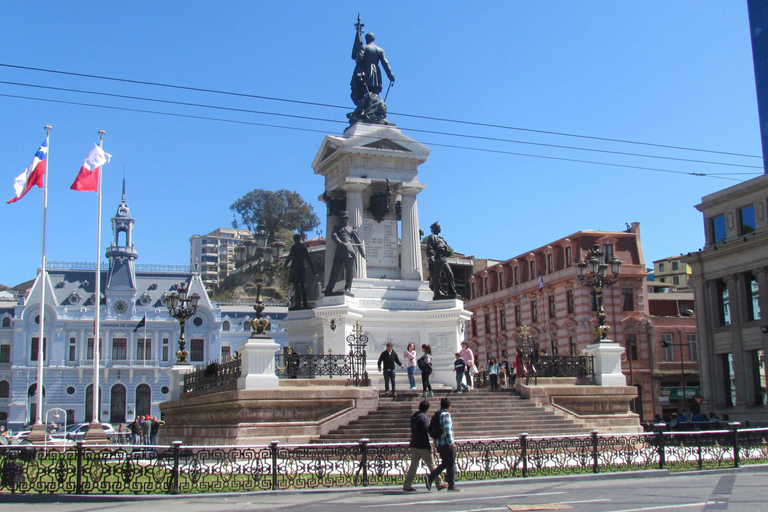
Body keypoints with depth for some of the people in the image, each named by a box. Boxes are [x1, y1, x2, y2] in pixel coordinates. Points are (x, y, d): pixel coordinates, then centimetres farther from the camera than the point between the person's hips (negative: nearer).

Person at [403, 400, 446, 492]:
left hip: (414, 445, 8)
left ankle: (407, 485, 3)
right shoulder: (424, 418, -15)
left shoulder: (413, 417, 11)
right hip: (422, 446, -8)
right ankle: (439, 484, 11)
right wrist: (429, 448, -15)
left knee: (413, 465, 8)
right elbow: (425, 434, -18)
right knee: (431, 465, 3)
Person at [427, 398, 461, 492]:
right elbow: (447, 429, -20)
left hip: (439, 444, 8)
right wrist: (451, 443, -20)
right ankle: (452, 486, 4)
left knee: (444, 464, 14)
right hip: (446, 443, -8)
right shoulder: (446, 414, -12)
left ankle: (430, 477, 0)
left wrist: (436, 443, 23)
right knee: (451, 465, 0)